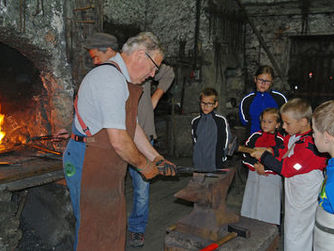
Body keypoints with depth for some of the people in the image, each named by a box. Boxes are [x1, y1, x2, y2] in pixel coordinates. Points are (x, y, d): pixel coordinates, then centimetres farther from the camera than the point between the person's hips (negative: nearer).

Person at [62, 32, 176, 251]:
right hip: (89, 165, -10)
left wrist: (156, 158, 16)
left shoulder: (122, 80, 14)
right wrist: (144, 165, -9)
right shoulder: (111, 78, -21)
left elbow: (132, 126, 19)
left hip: (107, 166, 10)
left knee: (113, 229, 19)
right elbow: (118, 140, -25)